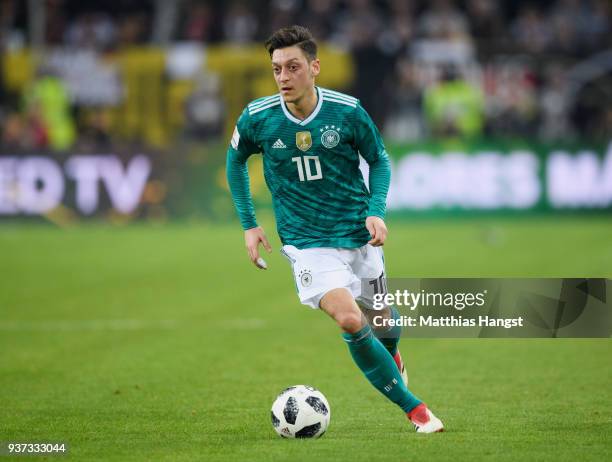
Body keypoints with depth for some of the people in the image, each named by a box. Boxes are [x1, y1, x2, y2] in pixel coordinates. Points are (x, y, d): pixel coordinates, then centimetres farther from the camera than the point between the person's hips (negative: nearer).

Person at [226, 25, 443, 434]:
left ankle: (390, 354, 57)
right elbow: (236, 159, 11)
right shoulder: (257, 119, -10)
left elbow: (379, 160, 5)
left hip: (359, 237, 2)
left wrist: (376, 210, -11)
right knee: (350, 320, -24)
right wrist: (249, 224, 8)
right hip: (307, 243, -2)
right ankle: (414, 408, -13)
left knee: (381, 322, 16)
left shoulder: (347, 111, -11)